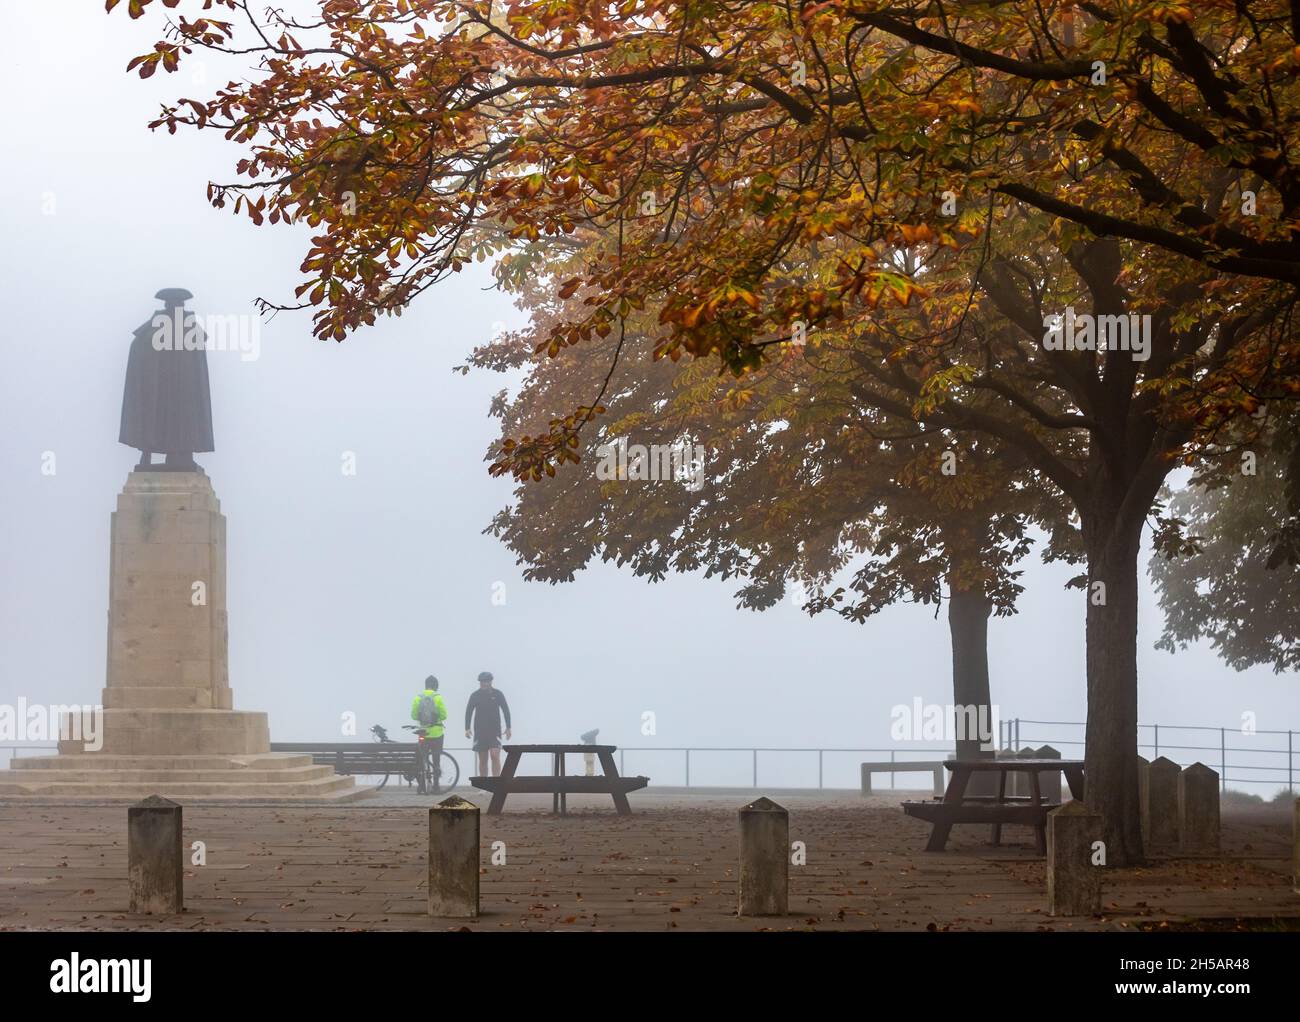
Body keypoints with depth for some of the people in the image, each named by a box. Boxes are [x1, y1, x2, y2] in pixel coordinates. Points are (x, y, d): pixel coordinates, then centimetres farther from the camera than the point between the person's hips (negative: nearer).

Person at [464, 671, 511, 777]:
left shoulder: (497, 694, 0)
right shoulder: (475, 695, 1)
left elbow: (506, 710, 6)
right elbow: (468, 712, 5)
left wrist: (508, 728, 1)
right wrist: (467, 729, -4)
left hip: (495, 731, -1)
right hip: (480, 731, 1)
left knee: (495, 756, -15)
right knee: (482, 760, 3)